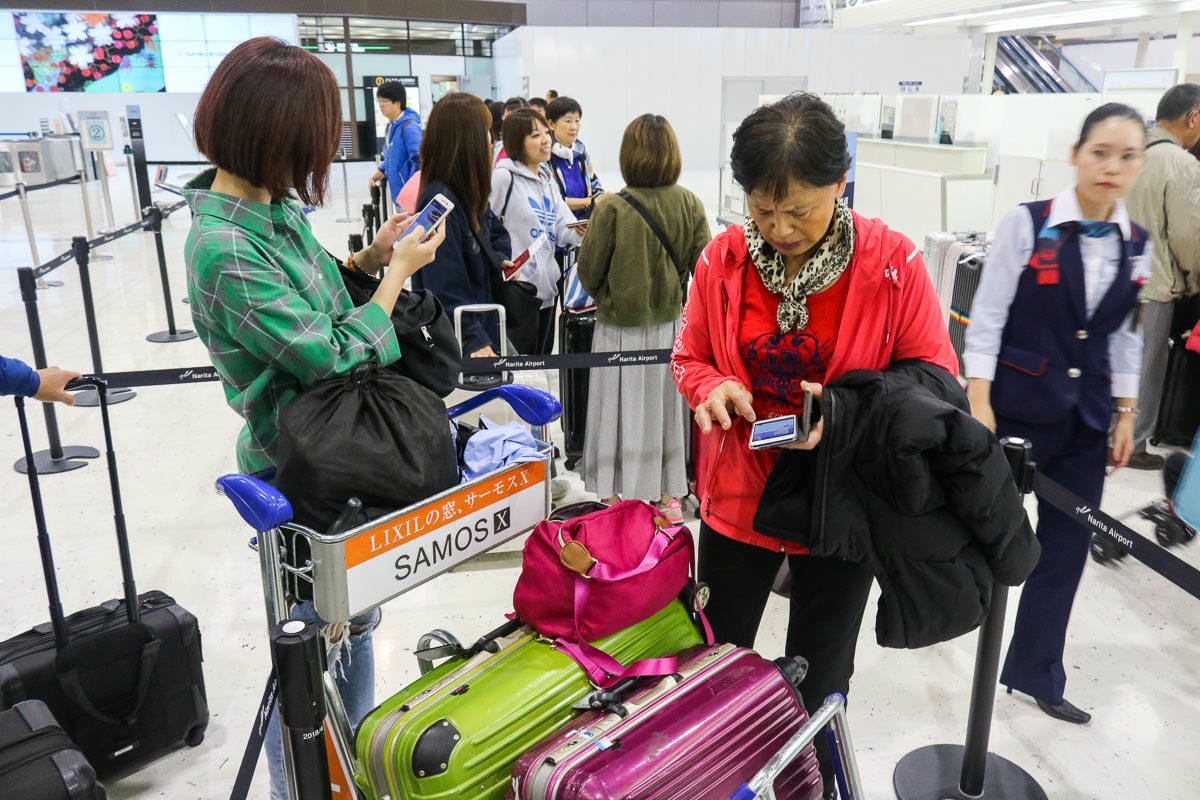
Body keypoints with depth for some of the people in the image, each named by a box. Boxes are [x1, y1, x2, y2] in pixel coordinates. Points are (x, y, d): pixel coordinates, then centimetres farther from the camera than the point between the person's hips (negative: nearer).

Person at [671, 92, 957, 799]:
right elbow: (690, 359, 4)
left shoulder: (893, 263, -15)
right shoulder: (724, 258, -8)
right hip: (738, 496, 2)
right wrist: (712, 388, -20)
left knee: (817, 687, 18)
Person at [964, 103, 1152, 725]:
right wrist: (979, 404, -15)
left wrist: (1125, 414, 10)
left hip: (1085, 419, 5)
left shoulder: (1137, 245, 5)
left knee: (1067, 548, 10)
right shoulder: (1027, 224, -10)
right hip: (1016, 406, -5)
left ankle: (1035, 672, 25)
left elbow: (1124, 336, 13)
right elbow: (986, 318, -11)